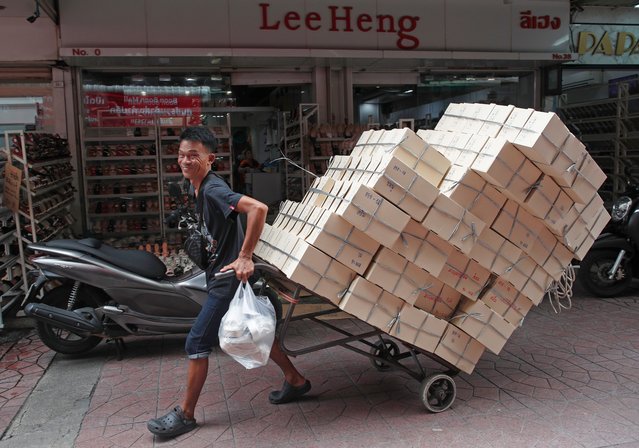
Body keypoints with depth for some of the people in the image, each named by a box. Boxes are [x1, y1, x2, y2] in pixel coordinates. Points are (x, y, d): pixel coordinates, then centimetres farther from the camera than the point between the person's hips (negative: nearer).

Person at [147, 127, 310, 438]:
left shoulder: (213, 190, -21)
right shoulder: (200, 188, 7)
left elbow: (258, 208, -35)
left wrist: (245, 257, -32)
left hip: (230, 276, -10)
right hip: (223, 274, 10)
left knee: (197, 342, -2)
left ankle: (185, 415, 14)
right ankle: (295, 381, 34)